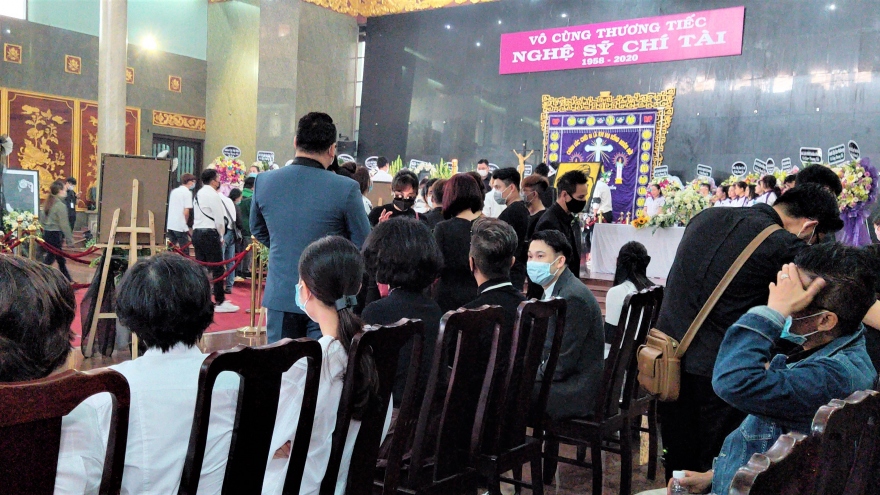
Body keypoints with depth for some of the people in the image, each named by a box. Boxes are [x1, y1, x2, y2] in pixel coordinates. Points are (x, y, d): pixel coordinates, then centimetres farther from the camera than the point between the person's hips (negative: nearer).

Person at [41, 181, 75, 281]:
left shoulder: (47, 203, 8)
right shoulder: (61, 205, -16)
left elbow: (42, 220, 13)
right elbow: (64, 225, -15)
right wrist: (70, 240, -10)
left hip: (46, 234, 8)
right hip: (55, 235, -8)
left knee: (60, 258, 17)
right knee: (49, 260, -2)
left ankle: (67, 279, 25)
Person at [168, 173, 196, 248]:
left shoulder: (174, 191, 14)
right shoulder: (187, 192, -8)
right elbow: (186, 212, -15)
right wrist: (186, 223, 2)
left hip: (170, 225, 7)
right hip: (180, 226, -7)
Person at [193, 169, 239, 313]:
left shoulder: (198, 194, 15)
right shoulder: (213, 195, -12)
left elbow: (200, 215, 16)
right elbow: (219, 218, -13)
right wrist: (221, 236, 1)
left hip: (197, 232, 9)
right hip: (209, 234, -9)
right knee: (218, 269, -5)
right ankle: (220, 302, -3)